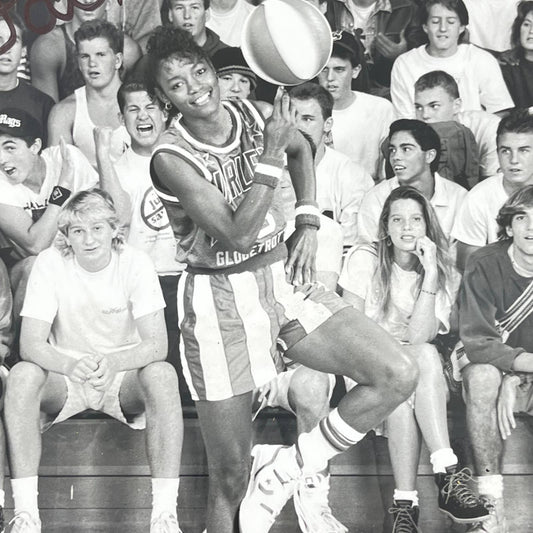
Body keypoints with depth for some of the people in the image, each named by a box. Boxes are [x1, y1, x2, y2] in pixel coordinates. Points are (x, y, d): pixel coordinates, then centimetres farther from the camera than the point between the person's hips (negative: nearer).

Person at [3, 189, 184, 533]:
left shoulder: (136, 264, -12)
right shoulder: (50, 264, -10)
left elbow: (157, 346, -18)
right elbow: (31, 344, -16)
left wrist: (113, 363, -40)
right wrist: (70, 365, -38)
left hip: (125, 378, -1)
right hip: (66, 376, 1)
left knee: (162, 374, -33)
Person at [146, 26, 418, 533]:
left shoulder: (254, 115, -1)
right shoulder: (171, 157, -17)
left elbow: (302, 149, 23)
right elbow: (237, 232, -25)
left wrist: (307, 223, 12)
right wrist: (270, 154, -27)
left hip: (284, 278, 6)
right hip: (220, 299, -5)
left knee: (398, 376, -10)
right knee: (230, 475, -2)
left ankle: (280, 471, 2)